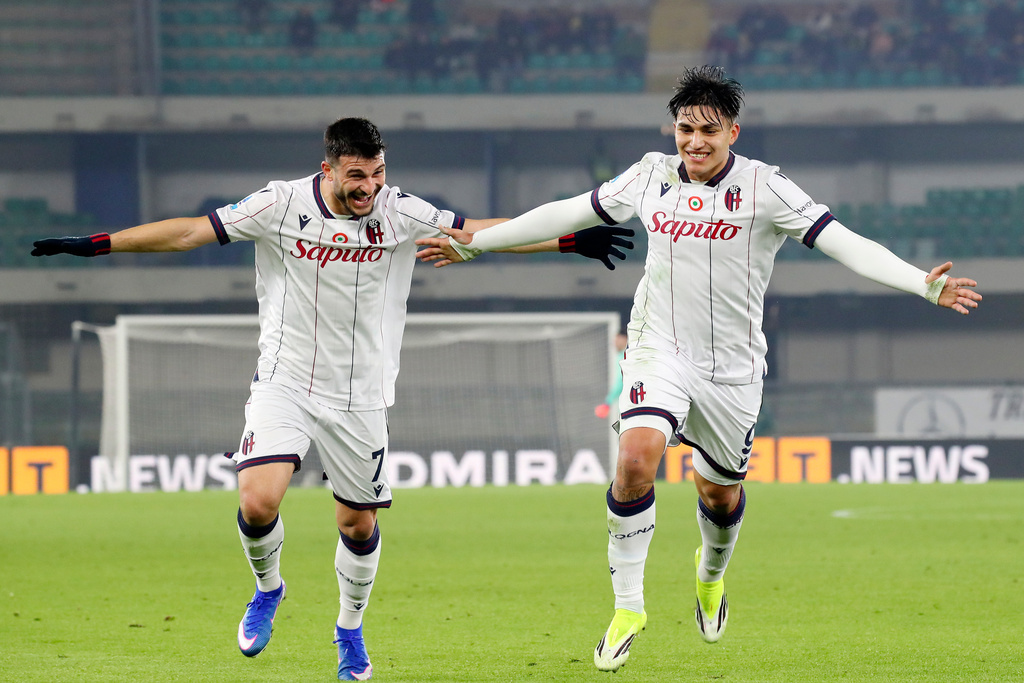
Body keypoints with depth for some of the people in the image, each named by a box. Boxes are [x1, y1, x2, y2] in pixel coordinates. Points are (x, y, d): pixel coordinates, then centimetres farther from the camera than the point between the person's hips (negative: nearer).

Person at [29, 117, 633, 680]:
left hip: (360, 395, 1)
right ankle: (269, 588, 14)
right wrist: (97, 244, -7)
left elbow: (480, 232, 2)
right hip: (285, 384, -1)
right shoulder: (282, 206, -10)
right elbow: (190, 231, -5)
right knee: (258, 502, -18)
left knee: (358, 522, 7)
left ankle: (351, 629, 33)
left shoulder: (401, 213, -7)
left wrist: (568, 240, 0)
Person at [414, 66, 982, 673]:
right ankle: (628, 607, -12)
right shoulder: (651, 178, -2)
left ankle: (712, 574, 50)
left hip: (733, 367, 0)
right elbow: (565, 215, 11)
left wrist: (924, 284, -30)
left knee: (721, 494, 14)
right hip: (660, 350, 1)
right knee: (636, 459, -25)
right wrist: (473, 243, 15)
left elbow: (844, 243, -18)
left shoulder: (764, 188, -12)